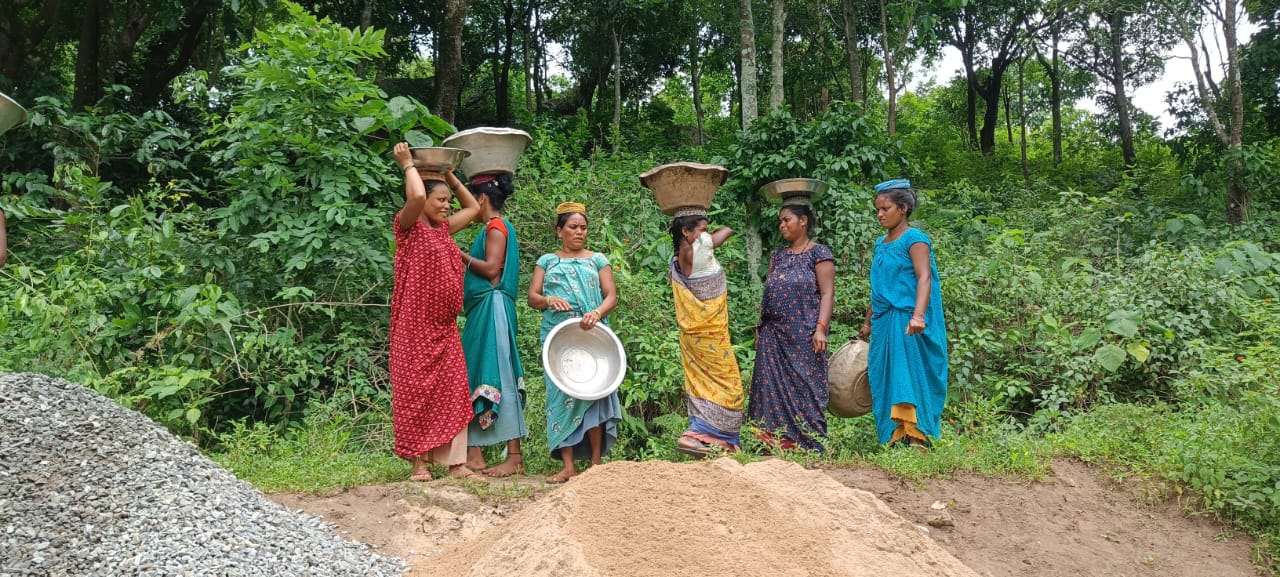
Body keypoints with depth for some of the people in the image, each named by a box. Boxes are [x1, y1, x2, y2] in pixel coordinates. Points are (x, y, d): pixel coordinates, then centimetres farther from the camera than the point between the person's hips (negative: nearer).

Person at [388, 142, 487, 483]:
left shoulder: (443, 229, 15)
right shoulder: (409, 226, -5)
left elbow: (473, 208, 28)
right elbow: (416, 195, -26)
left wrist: (450, 176, 22)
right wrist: (407, 164, -10)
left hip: (445, 326, 7)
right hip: (416, 325, -7)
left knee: (453, 391, 2)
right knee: (416, 389, -1)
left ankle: (456, 462, 5)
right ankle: (419, 461, 8)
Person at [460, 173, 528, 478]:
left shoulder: (496, 225, -6)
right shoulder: (493, 227, 20)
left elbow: (491, 268, -16)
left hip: (492, 309, -10)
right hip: (482, 310, 10)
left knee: (497, 377, -10)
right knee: (476, 376, 8)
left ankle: (514, 457, -8)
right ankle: (474, 453, 11)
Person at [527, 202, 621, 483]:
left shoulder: (597, 260, 12)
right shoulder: (547, 261, 14)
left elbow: (612, 296, 4)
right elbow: (532, 297, 7)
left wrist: (597, 312, -17)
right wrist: (549, 301, -15)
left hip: (592, 337, -1)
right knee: (561, 394, -3)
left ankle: (596, 461, 2)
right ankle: (568, 465, -2)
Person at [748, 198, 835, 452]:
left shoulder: (819, 254, -2)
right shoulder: (777, 255, 16)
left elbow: (827, 294, -8)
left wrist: (821, 328, -18)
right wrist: (760, 328, 14)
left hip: (804, 337, -6)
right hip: (773, 336, 6)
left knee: (805, 388, -3)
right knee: (772, 389, 3)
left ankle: (809, 447, 2)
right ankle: (775, 442, 9)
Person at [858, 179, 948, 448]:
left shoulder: (915, 239, -7)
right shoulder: (881, 244, 16)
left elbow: (924, 278, -19)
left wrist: (918, 315, -33)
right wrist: (868, 322, 26)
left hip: (907, 323, -8)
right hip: (884, 322, 8)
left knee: (909, 378, -9)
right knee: (886, 381, 5)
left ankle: (916, 438, -7)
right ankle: (893, 439, 9)